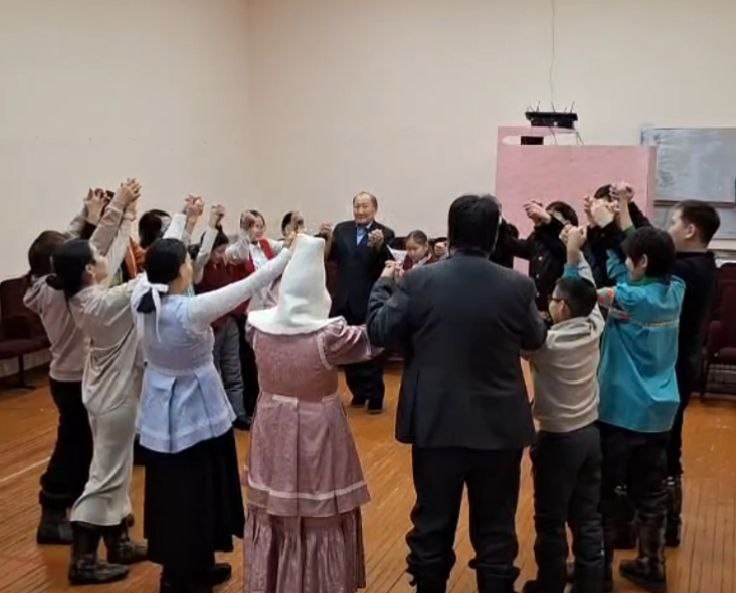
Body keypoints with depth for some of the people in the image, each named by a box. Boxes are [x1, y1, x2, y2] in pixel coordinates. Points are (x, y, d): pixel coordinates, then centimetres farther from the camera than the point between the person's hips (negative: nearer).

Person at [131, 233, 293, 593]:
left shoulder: (142, 298, -9)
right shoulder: (191, 311, -27)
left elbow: (155, 268, 9)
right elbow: (246, 287, -24)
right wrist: (287, 255, -16)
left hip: (160, 413, 7)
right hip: (194, 412, -7)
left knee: (171, 494, 17)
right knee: (194, 496, 8)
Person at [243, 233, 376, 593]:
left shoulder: (259, 326, -9)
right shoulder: (329, 335, -22)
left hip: (273, 432, 5)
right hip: (317, 434, -4)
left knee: (273, 515, 19)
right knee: (320, 518, 10)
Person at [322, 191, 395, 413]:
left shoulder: (384, 233, -9)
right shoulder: (342, 229, 3)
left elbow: (386, 265, -21)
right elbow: (329, 256, -4)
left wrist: (379, 245, -38)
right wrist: (328, 237, -20)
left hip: (370, 302, -4)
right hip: (345, 301, 4)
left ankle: (375, 397, 17)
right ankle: (358, 392, 29)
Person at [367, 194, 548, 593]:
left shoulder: (418, 282, -12)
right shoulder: (518, 287, -10)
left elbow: (378, 332, -2)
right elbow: (537, 340, 6)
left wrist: (384, 284, 13)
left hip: (436, 424, 0)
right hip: (499, 427, 0)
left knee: (433, 523, 15)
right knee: (495, 526, 14)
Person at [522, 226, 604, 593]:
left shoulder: (549, 342, -19)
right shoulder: (594, 328, -6)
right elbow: (586, 289, 7)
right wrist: (575, 253, 5)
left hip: (557, 439, -6)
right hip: (589, 434, 6)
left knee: (551, 522, 9)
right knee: (588, 519, 13)